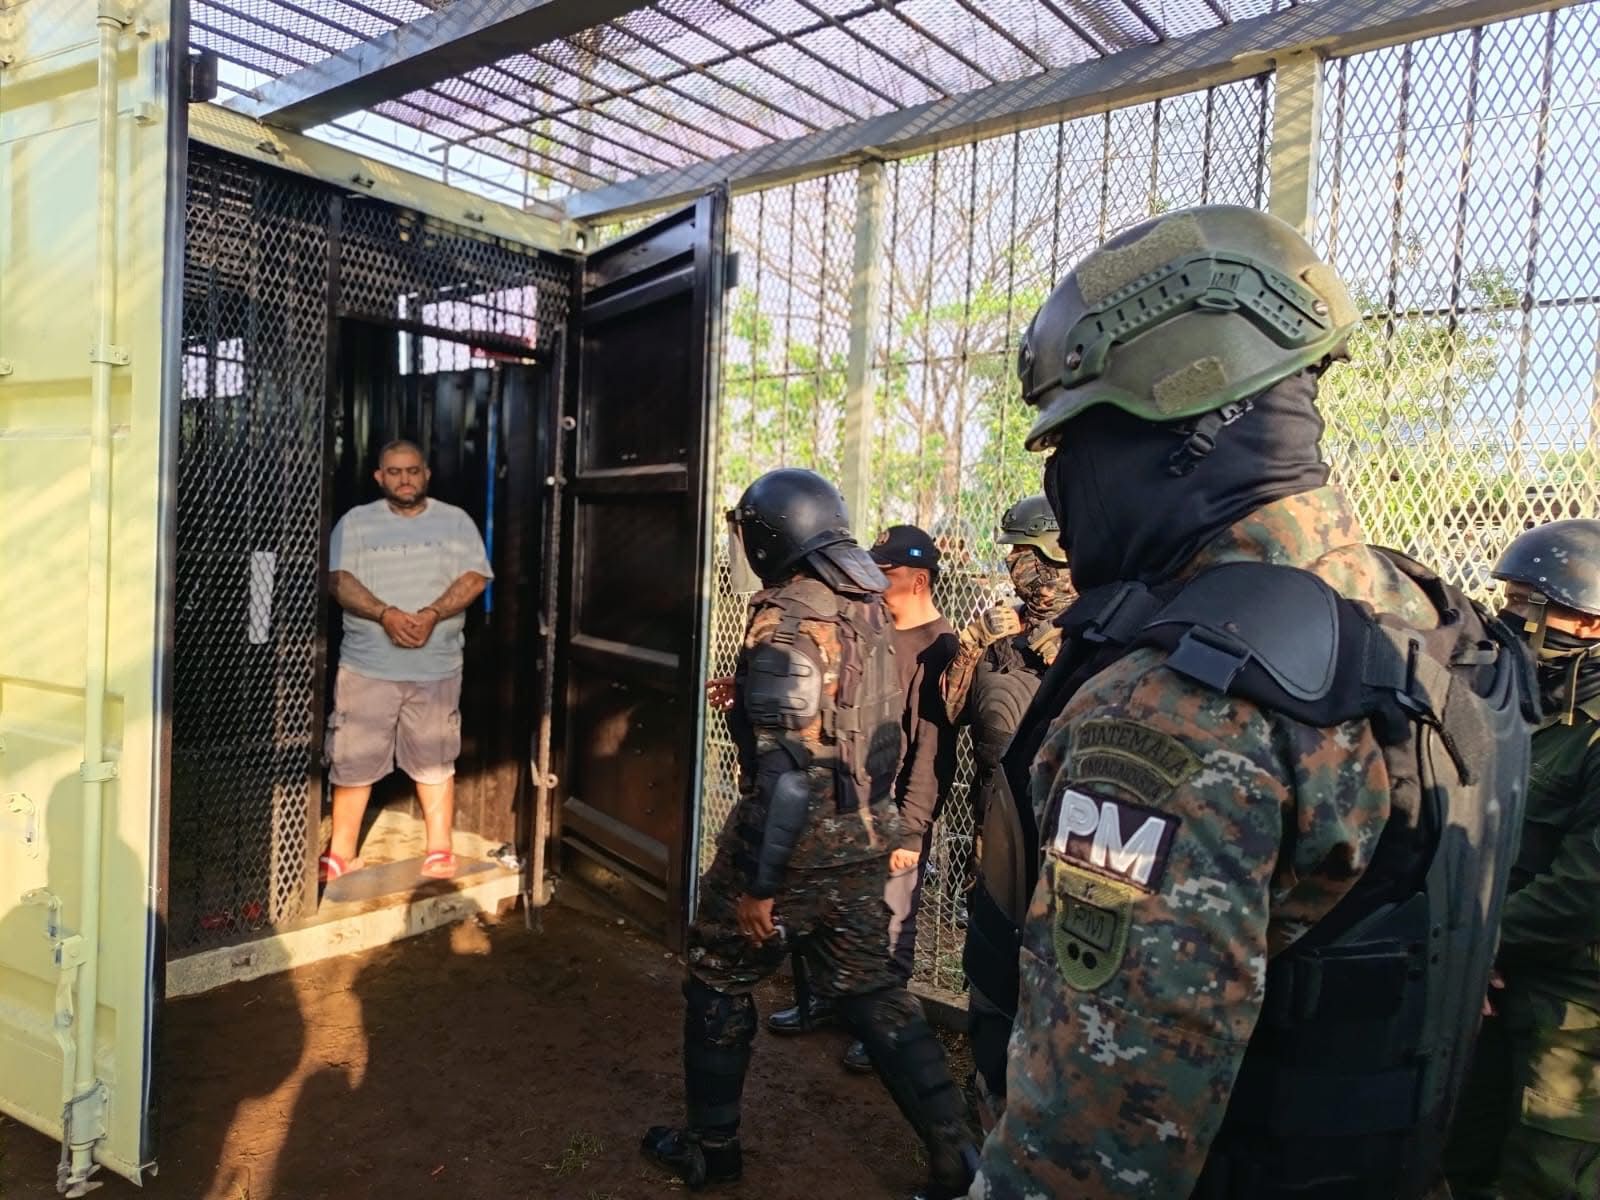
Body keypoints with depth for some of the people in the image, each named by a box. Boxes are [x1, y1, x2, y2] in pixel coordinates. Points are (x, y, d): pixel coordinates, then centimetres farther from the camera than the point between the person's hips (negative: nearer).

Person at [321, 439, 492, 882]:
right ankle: (341, 852, 18)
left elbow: (475, 577, -3)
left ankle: (440, 849, 18)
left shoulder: (455, 521, 6)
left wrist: (432, 614, -18)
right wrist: (386, 614, -21)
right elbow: (339, 579, -5)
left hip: (437, 666, 0)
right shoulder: (355, 522, 5)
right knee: (353, 759, 5)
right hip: (366, 665, 0)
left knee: (435, 759, 7)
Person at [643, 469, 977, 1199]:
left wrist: (757, 883, -19)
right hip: (864, 837, 7)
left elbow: (788, 770, -24)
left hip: (797, 841, -7)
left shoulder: (786, 624, -20)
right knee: (869, 989, 18)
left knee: (719, 979, 14)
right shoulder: (869, 610, 4)